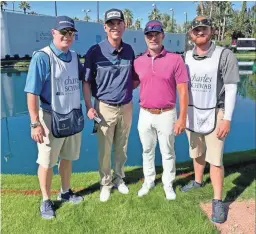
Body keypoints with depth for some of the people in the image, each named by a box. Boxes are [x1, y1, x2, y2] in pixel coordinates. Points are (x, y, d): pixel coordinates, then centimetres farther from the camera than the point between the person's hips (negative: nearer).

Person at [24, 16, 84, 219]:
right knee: (46, 163, 8)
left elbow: (85, 77, 24)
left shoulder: (74, 57, 5)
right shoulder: (42, 57, -16)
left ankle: (65, 192, 39)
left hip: (73, 117, 7)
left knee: (67, 158, 20)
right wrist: (35, 124, -22)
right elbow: (32, 93, -19)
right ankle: (46, 201, 26)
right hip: (52, 119, -6)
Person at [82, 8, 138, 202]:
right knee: (104, 149, 7)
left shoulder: (129, 50, 1)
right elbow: (86, 82, -6)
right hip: (105, 107, -3)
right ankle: (105, 183, 27)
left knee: (122, 147, 16)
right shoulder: (95, 51, -10)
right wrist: (89, 107, -14)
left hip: (126, 107, 3)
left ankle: (119, 178, 36)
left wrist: (129, 89, -4)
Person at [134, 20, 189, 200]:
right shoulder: (138, 61, 1)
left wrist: (182, 117, -12)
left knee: (168, 152, 12)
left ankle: (168, 184, 32)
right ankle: (148, 181, 37)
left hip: (167, 115, -3)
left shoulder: (175, 59, -9)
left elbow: (183, 90, -9)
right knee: (147, 150, 18)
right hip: (145, 114, 3)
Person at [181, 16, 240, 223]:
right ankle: (198, 181, 42)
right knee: (197, 153, 20)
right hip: (192, 113, 5)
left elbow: (231, 89, -11)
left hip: (214, 114, -4)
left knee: (215, 159, -3)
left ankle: (218, 201, 8)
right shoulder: (187, 56, 3)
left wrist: (227, 119, -15)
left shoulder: (225, 55, -11)